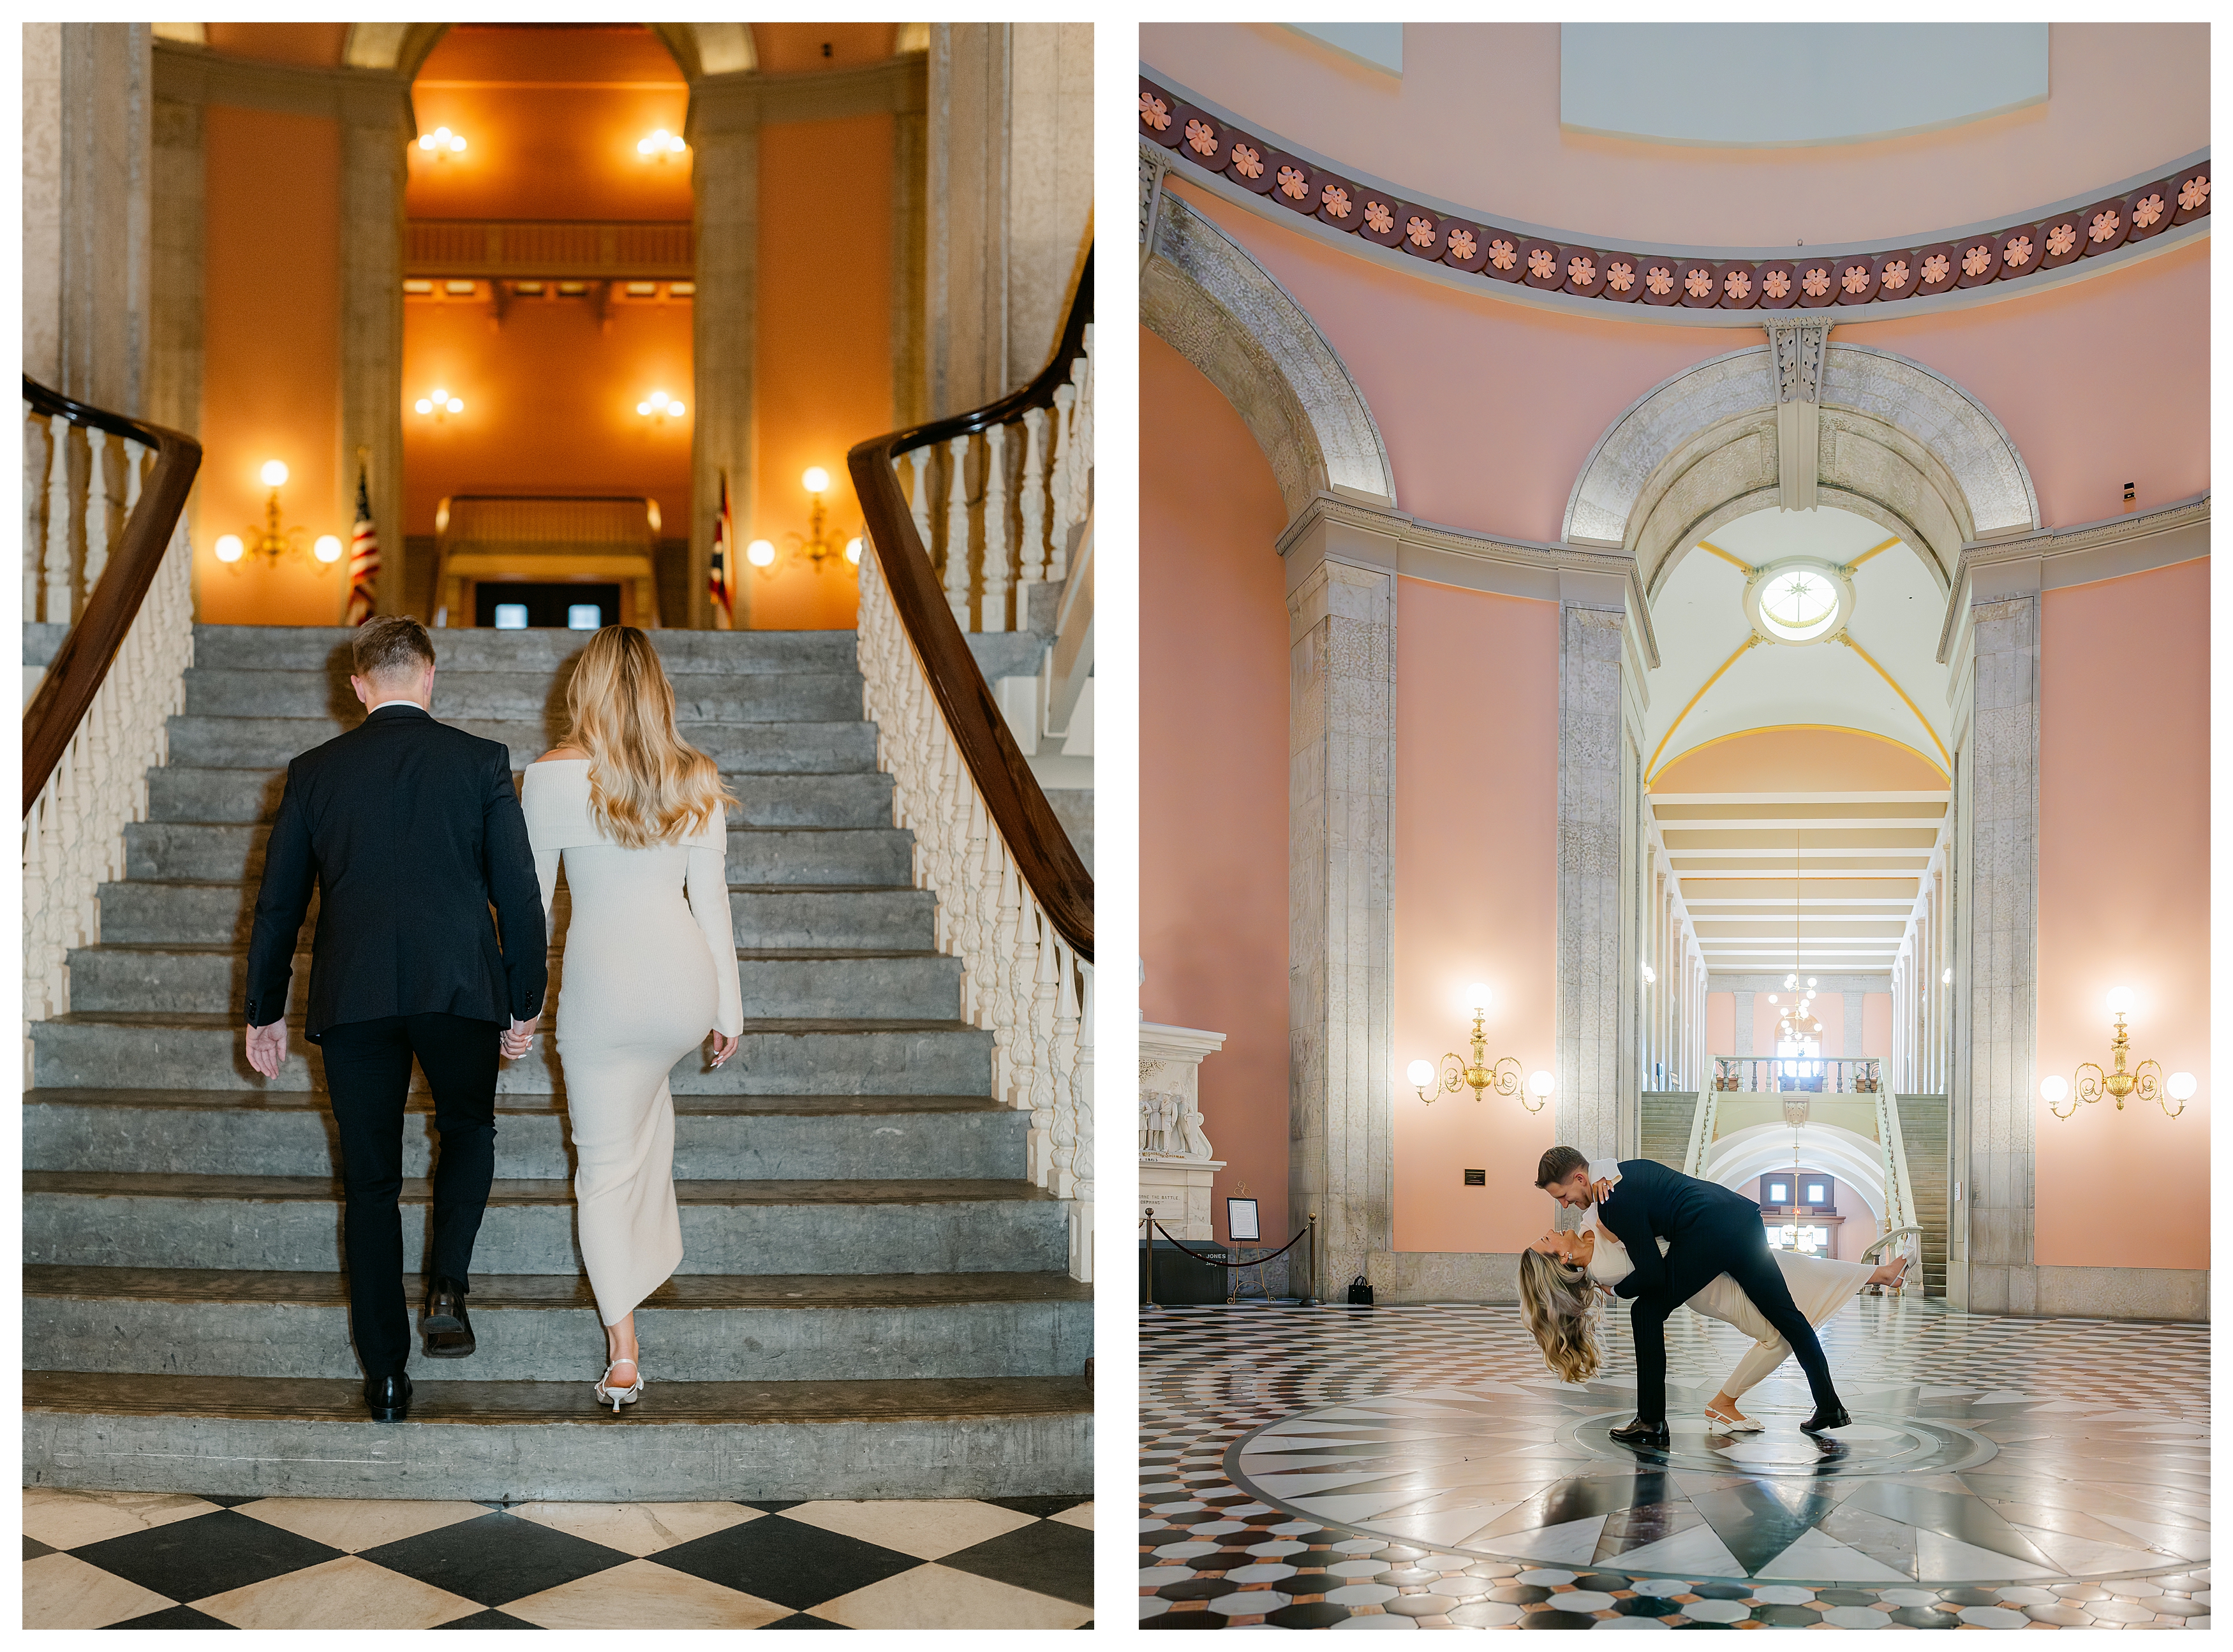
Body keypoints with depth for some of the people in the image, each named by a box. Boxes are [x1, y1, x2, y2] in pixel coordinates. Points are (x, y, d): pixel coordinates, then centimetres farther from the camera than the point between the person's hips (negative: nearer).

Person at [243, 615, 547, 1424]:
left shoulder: (314, 772, 7)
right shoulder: (481, 761, 2)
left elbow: (277, 904, 11)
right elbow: (519, 892, 1)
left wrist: (265, 1012, 20)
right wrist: (526, 1001, 10)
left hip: (352, 995, 1)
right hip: (460, 986, -1)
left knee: (370, 1182, 9)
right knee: (469, 1130, 24)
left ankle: (386, 1376, 12)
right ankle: (446, 1287, 4)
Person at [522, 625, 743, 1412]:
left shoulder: (551, 774, -4)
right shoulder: (697, 778, 2)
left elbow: (532, 896, 1)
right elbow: (710, 896, 4)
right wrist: (730, 1006, 11)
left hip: (600, 979, -3)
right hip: (685, 980, 3)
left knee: (605, 1165, 6)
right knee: (647, 1093, 35)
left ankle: (623, 1353, 2)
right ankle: (650, 1248, 41)